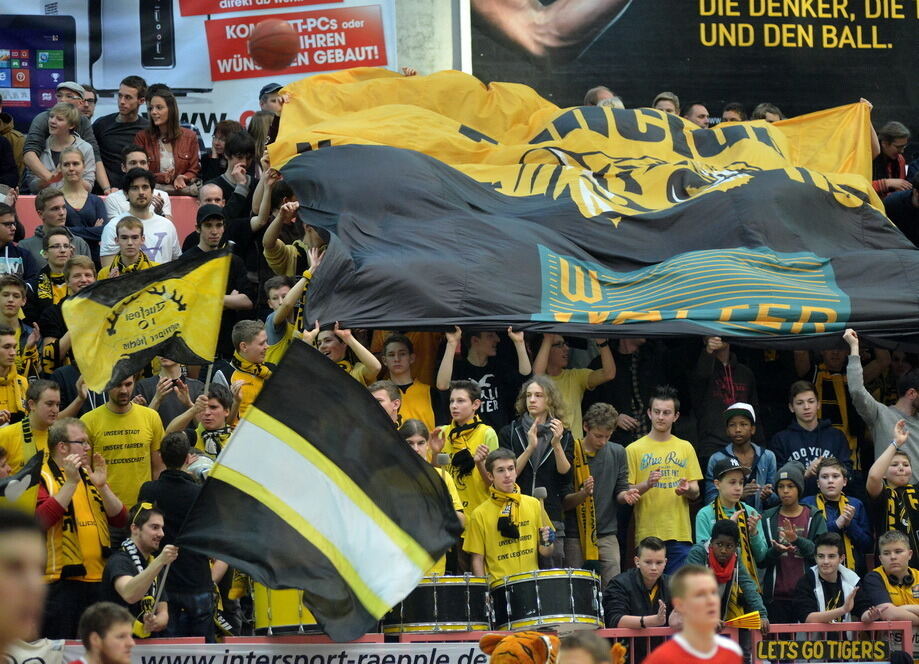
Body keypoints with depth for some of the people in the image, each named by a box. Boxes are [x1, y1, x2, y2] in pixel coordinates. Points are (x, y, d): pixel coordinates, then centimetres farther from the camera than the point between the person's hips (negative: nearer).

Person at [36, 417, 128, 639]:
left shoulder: (90, 476, 17)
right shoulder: (42, 477, -4)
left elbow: (120, 520, 9)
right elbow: (41, 520, -22)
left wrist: (101, 486, -6)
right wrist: (71, 482, -21)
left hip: (99, 579, 7)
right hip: (61, 580, -7)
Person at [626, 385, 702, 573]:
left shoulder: (685, 448, 13)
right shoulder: (634, 450, 4)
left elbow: (695, 492, 11)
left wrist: (688, 489, -12)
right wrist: (647, 484, -19)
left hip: (680, 535, 2)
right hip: (647, 535, -2)